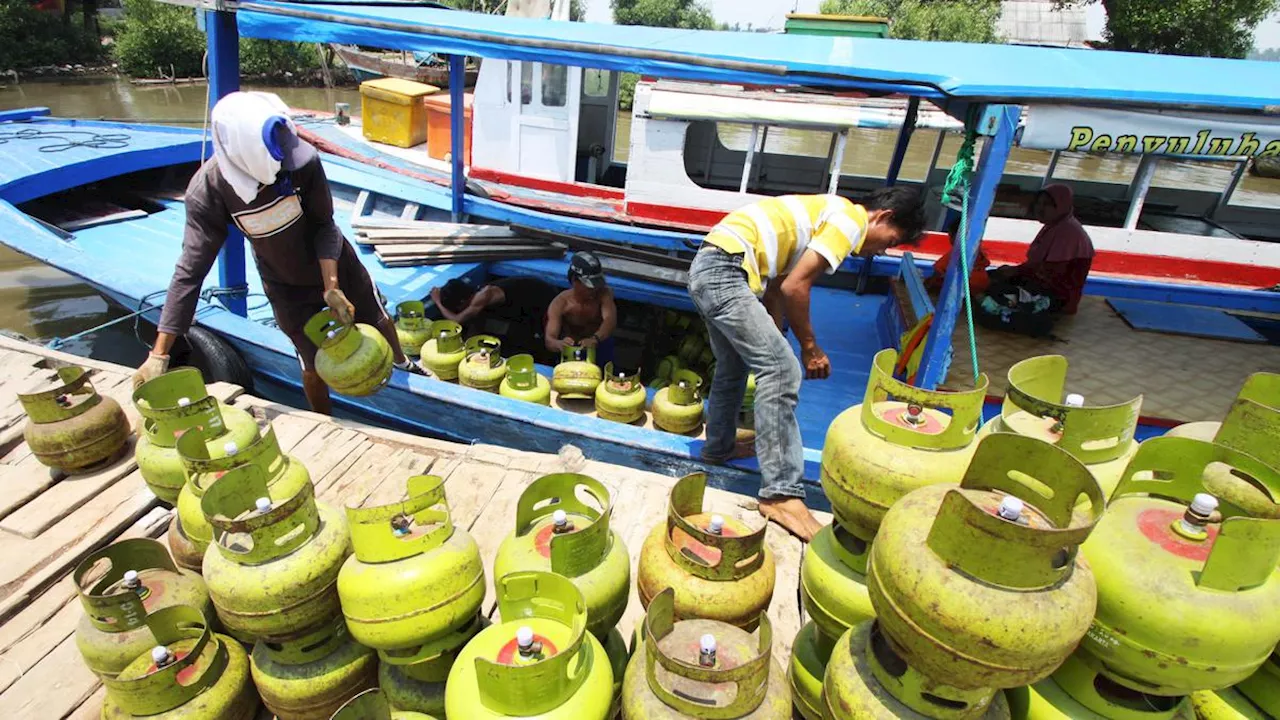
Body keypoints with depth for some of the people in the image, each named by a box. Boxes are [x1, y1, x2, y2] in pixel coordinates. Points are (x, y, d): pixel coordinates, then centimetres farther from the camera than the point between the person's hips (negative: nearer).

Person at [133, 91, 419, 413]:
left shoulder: (304, 160, -31)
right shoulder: (207, 190, -29)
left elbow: (324, 225, -18)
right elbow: (191, 271, -27)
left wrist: (332, 286, -29)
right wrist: (159, 354, -28)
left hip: (335, 263, 1)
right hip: (285, 285, 0)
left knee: (377, 320, 19)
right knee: (313, 363, 9)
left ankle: (403, 363, 53)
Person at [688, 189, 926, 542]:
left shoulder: (827, 213, 26)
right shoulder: (852, 218, -3)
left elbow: (776, 286, 22)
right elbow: (794, 287, -11)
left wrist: (773, 343, 19)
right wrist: (810, 346, 1)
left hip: (706, 267, 11)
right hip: (726, 271, -11)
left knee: (733, 366, 24)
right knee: (782, 370, -12)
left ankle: (718, 447, 41)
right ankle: (782, 493, -9)